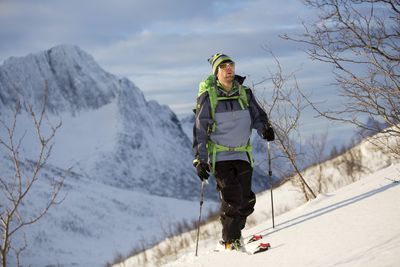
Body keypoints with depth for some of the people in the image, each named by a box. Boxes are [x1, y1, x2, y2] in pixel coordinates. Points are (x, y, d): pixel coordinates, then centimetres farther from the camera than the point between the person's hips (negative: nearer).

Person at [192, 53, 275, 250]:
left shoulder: (245, 94, 7)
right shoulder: (208, 97, -4)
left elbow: (257, 116, 12)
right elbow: (200, 130, -5)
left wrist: (265, 128, -13)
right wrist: (199, 159, -12)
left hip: (242, 155, 4)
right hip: (220, 157, -4)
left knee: (246, 201, 1)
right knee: (231, 198, -15)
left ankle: (234, 233, 23)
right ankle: (230, 241, -2)